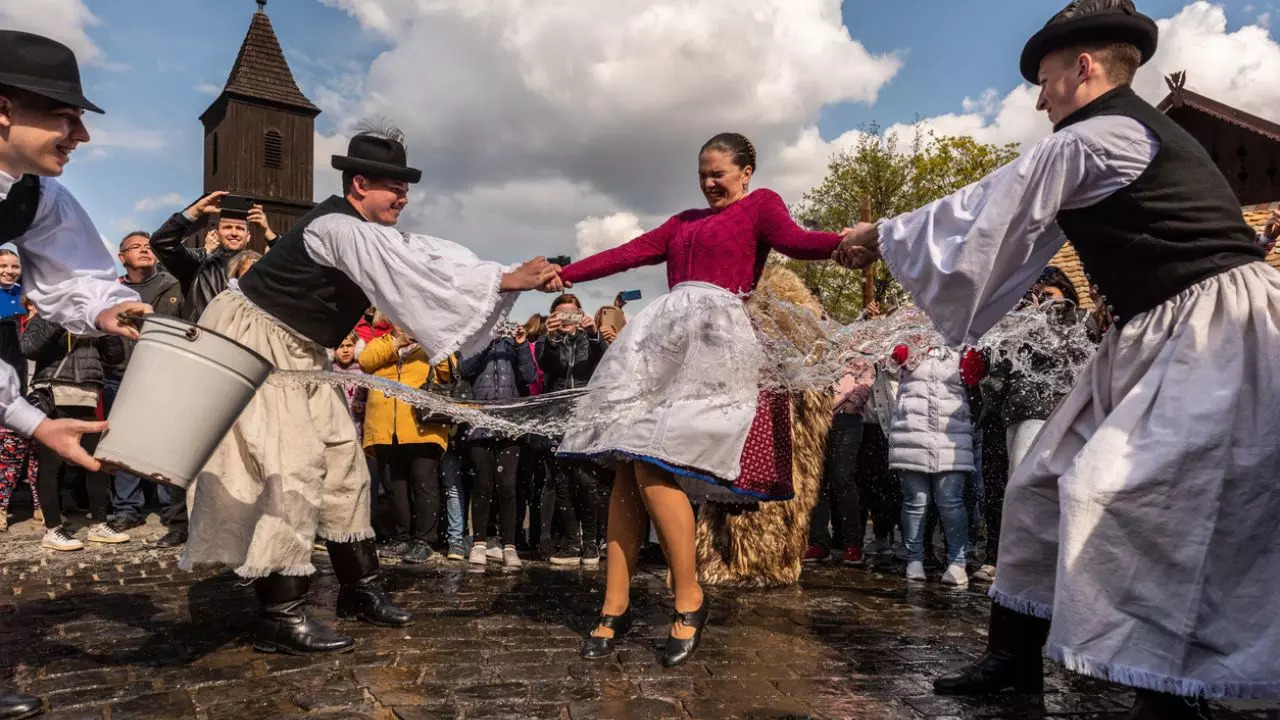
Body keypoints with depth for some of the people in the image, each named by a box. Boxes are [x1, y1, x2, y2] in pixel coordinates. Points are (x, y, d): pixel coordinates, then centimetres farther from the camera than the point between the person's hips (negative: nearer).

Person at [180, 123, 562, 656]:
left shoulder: (368, 232, 5)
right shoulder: (338, 228, -25)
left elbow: (431, 255, -6)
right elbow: (415, 275, -34)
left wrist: (519, 276, -16)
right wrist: (509, 279, -35)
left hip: (297, 350, 10)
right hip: (253, 341, -10)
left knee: (341, 460, 8)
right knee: (291, 466, -15)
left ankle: (359, 588, 17)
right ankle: (279, 617, -7)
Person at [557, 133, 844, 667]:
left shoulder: (761, 204, 11)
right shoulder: (685, 222, 30)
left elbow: (795, 241, -8)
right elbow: (630, 253, 25)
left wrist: (844, 241, -30)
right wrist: (562, 276, 20)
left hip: (714, 339, -6)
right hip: (663, 337, 7)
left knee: (653, 465, -19)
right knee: (627, 465, -3)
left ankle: (689, 598, -4)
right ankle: (615, 604, 3)